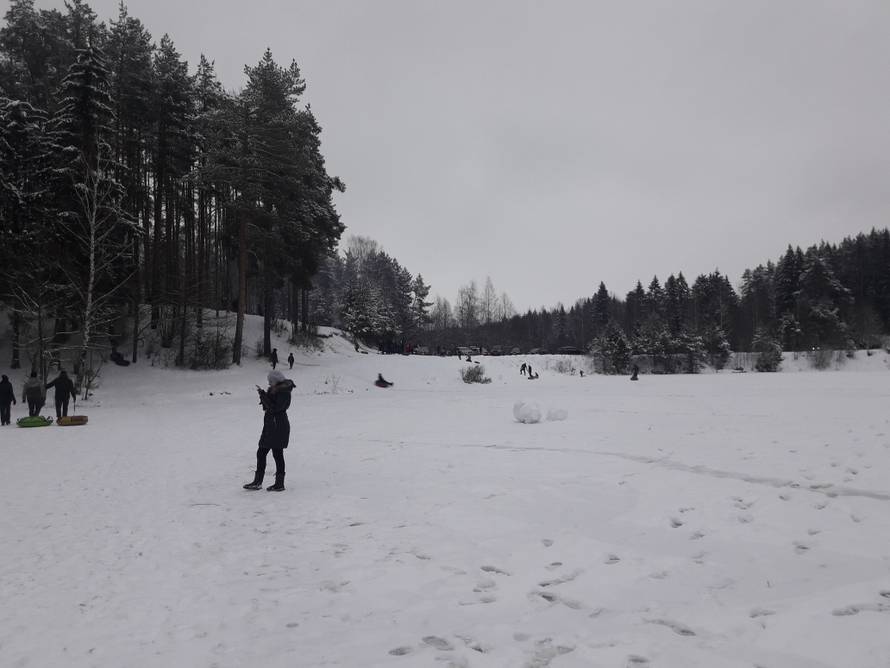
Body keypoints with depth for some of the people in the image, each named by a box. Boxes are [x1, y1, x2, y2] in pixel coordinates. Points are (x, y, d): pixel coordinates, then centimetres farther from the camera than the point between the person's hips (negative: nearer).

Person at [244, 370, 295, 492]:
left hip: (278, 427, -10)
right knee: (261, 452, 11)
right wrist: (264, 395, -2)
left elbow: (274, 408, -22)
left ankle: (280, 484, 7)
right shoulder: (275, 390, 14)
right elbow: (267, 406, 14)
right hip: (270, 426, 10)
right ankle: (257, 482, 18)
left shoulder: (284, 393, -15)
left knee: (277, 454, -2)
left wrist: (263, 395, -19)